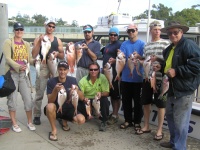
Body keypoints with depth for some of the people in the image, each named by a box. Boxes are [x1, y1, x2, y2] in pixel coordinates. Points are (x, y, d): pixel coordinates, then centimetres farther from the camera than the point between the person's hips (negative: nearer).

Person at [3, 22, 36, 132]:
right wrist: (18, 67, -28)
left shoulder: (26, 44, 14)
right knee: (12, 99, 3)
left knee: (28, 99, 2)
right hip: (12, 74, -4)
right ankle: (14, 124, 15)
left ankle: (30, 122, 17)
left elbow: (29, 59, 12)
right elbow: (8, 58, -13)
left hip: (24, 74, 4)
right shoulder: (8, 42, -1)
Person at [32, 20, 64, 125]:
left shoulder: (58, 40, 14)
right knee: (39, 93, -3)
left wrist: (57, 53, -8)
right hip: (43, 67, -3)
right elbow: (34, 55, -6)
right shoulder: (38, 39, 5)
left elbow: (62, 56, 14)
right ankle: (37, 116, 4)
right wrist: (40, 42, -14)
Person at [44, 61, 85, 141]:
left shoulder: (72, 80, -8)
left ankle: (64, 121, 12)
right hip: (56, 109, -2)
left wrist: (77, 91, -31)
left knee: (81, 120, -24)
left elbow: (82, 98, -8)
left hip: (69, 109, 3)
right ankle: (54, 130, -11)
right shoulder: (51, 81, -13)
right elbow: (50, 101, -19)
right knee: (50, 106, -36)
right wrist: (55, 90, -38)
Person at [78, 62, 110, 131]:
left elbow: (107, 93, -15)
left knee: (105, 100, -32)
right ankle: (87, 115, 10)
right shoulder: (83, 80, -12)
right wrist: (83, 98, -38)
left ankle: (103, 121, -10)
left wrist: (101, 93, -39)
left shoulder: (103, 78, -14)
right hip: (87, 99, 1)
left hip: (99, 100, 0)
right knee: (78, 105, -28)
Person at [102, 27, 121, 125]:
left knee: (116, 95, -5)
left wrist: (114, 60, -34)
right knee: (111, 94, 15)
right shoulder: (107, 46, 21)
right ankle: (113, 112, 25)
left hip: (115, 73, -9)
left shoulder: (119, 45, -7)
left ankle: (115, 115, 0)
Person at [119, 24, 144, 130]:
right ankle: (128, 120, 24)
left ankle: (137, 122, 19)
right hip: (125, 77, 3)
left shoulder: (142, 44, -2)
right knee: (126, 100, 10)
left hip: (138, 78, -3)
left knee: (137, 101, 6)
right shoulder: (124, 44, 6)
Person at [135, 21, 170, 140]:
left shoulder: (166, 43, -3)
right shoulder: (146, 46, 14)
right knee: (146, 103, 13)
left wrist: (160, 64, -22)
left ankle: (160, 130, 18)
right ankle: (146, 126, 30)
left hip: (160, 79, -5)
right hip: (147, 78, 6)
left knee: (161, 105, 4)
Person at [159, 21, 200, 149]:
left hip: (184, 90, -10)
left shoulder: (189, 45, -14)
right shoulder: (169, 49, 15)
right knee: (170, 116, 20)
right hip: (172, 88, 10)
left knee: (180, 121, -3)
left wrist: (176, 71, -24)